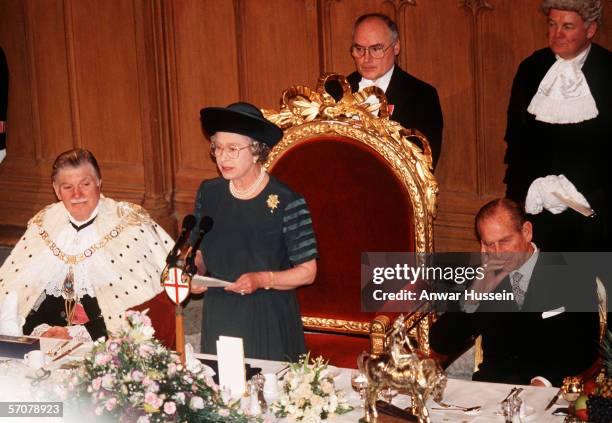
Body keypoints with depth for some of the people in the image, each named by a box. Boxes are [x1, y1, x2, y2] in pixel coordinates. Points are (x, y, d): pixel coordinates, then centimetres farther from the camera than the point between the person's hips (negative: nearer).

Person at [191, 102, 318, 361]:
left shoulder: (287, 202, -13)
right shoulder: (208, 193, 1)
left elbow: (307, 272, -8)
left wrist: (262, 279, -22)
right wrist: (196, 272, -5)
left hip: (269, 320, -4)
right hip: (219, 318, 4)